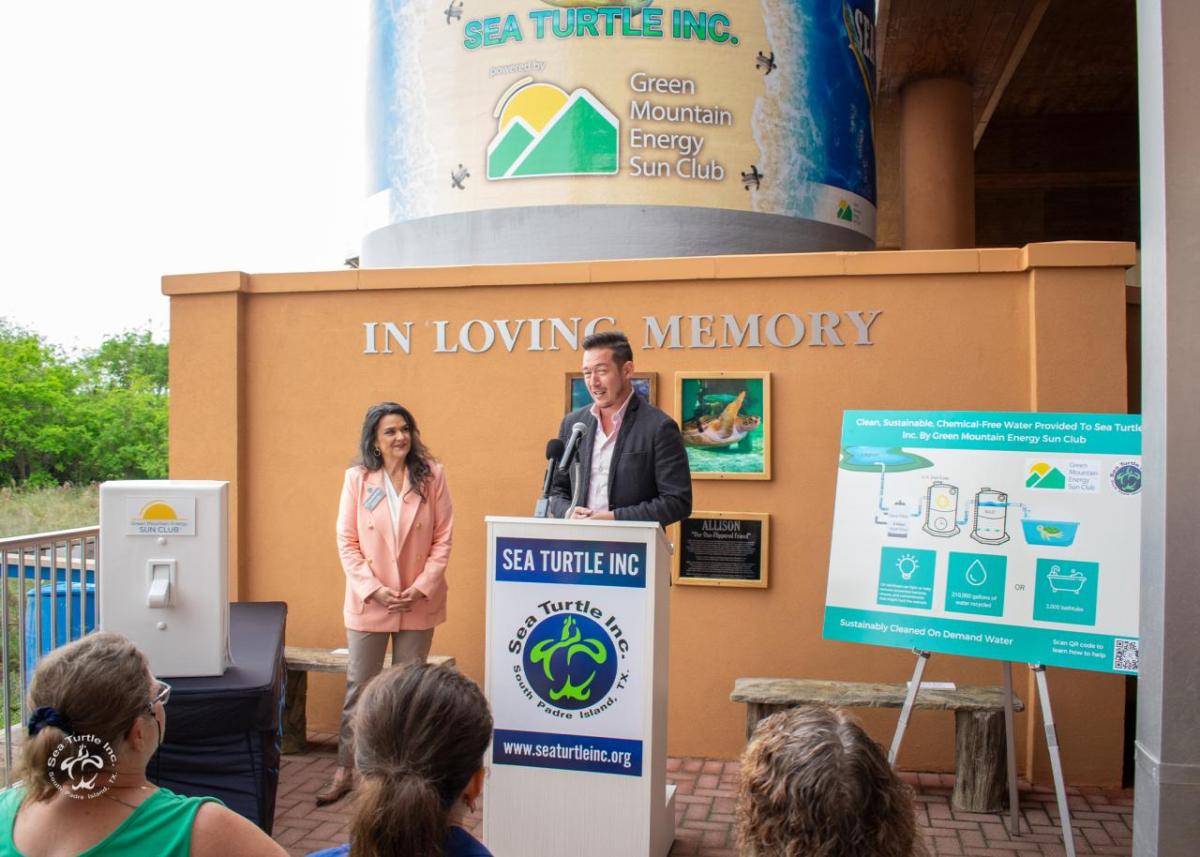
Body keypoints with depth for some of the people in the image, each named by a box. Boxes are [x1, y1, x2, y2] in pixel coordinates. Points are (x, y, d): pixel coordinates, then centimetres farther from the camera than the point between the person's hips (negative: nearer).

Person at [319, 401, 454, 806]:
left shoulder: (431, 475, -4)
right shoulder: (357, 479, -4)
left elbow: (443, 537, -2)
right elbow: (346, 541, -3)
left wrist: (423, 586, -11)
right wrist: (372, 588, -11)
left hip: (418, 602, 0)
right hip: (369, 602, 0)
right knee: (358, 688, 9)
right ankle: (345, 770, 21)